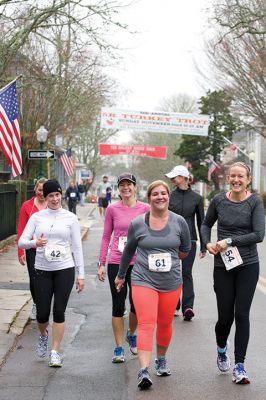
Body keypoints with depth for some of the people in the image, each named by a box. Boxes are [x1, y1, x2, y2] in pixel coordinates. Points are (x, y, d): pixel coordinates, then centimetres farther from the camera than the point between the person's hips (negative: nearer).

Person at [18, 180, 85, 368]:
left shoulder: (70, 217, 2)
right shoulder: (36, 217, 4)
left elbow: (77, 247, 3)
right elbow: (22, 241, 0)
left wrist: (81, 274, 0)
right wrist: (35, 243, -23)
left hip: (65, 269, -1)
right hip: (43, 270, 1)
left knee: (59, 312, -2)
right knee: (42, 313, 4)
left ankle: (55, 351, 10)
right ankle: (43, 335, 38)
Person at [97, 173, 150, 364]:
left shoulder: (145, 208, 1)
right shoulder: (112, 209, 1)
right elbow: (106, 237, 6)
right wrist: (102, 264, 3)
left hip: (138, 264, 0)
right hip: (116, 264, 0)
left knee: (137, 305, 4)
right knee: (118, 306, 3)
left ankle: (131, 335, 34)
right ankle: (119, 348, 13)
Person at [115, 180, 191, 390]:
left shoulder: (179, 222, 1)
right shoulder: (137, 224, -1)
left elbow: (185, 250, 15)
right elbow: (128, 251, 14)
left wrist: (166, 258, 7)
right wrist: (121, 275, 22)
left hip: (171, 282, 2)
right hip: (144, 280, -2)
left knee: (165, 324, 13)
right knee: (146, 325, -13)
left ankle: (161, 359, 37)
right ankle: (144, 371, -18)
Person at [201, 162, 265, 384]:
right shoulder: (219, 201, 1)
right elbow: (206, 224, 16)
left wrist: (229, 241, -16)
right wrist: (208, 243, -2)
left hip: (248, 265, -1)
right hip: (223, 266, 1)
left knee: (242, 314, -4)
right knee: (225, 316, 4)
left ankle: (240, 366, 6)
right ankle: (221, 349, 36)